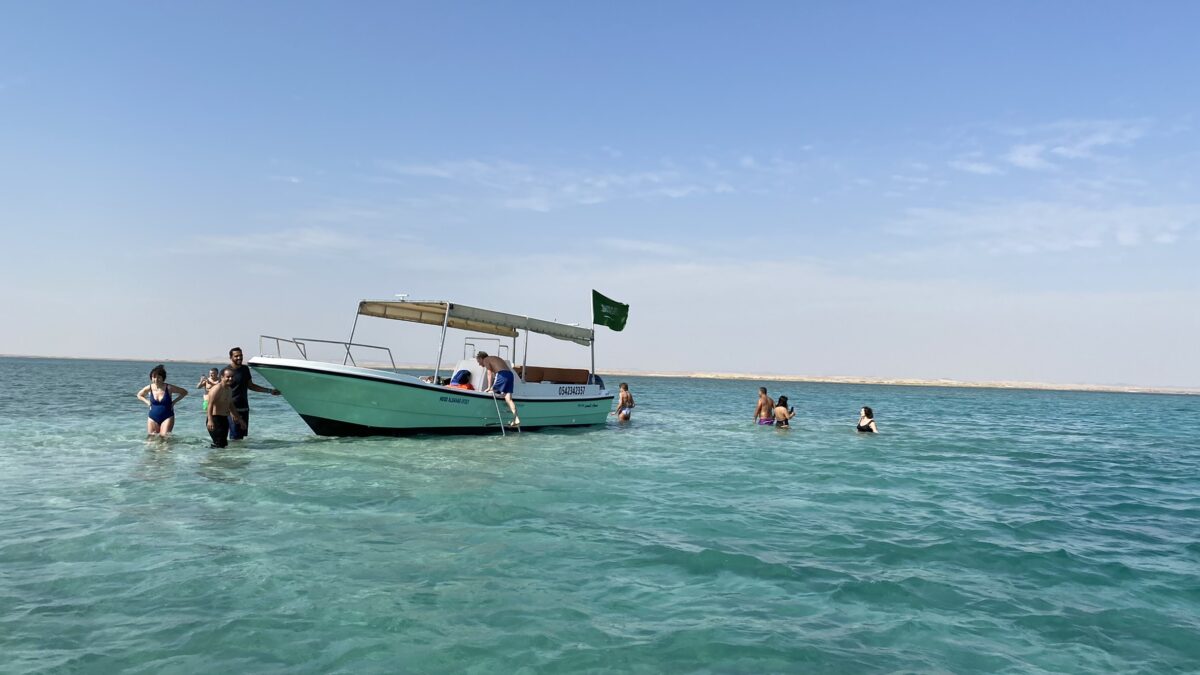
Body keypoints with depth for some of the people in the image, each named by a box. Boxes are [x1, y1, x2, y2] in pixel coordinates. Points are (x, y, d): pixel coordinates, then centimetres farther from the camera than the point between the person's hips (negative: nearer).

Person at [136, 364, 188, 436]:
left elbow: (184, 392, 0)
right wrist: (147, 402, 2)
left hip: (167, 417, -3)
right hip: (153, 418, 3)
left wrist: (174, 402, -5)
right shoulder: (149, 388, -3)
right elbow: (139, 395, 18)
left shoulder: (169, 388, -11)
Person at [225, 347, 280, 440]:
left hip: (244, 408, 6)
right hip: (232, 408, -6)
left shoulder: (245, 369, 12)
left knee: (241, 436, 7)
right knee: (234, 437, -9)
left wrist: (269, 391, 19)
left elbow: (250, 386, 22)